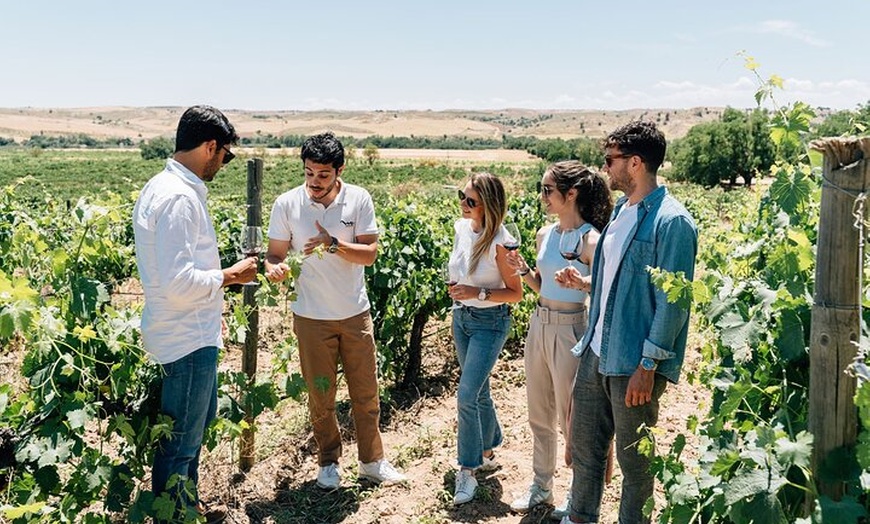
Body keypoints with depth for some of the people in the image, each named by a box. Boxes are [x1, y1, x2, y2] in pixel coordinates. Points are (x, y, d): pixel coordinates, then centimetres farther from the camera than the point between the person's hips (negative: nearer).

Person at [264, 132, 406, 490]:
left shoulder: (359, 199, -7)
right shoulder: (287, 204, -8)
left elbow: (370, 254, -10)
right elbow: (275, 253, -3)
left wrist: (334, 244, -27)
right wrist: (274, 268, -26)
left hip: (355, 313, 1)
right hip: (311, 316, -1)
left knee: (366, 392, 11)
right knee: (320, 396, 11)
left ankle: (372, 461, 28)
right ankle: (329, 462, 31)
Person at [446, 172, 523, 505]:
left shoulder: (499, 242, -22)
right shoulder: (461, 228, -2)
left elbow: (516, 293, -16)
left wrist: (479, 293, -25)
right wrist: (458, 291, 8)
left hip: (490, 322, -7)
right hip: (461, 317, 7)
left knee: (467, 396, -11)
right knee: (479, 392, 19)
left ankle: (467, 471, 4)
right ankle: (487, 452, 36)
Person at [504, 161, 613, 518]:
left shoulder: (590, 240, -15)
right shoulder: (544, 235, 6)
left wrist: (581, 283, -32)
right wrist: (523, 270, -3)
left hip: (570, 330, -7)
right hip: (539, 324, 7)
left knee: (571, 418, 6)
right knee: (539, 414, 17)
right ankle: (541, 485, 35)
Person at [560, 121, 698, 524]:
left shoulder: (672, 222, -16)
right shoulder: (621, 210, 11)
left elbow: (673, 302, -18)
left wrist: (648, 365, -19)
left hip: (634, 365, -8)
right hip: (596, 353, 8)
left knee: (634, 458, 9)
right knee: (583, 445, 17)